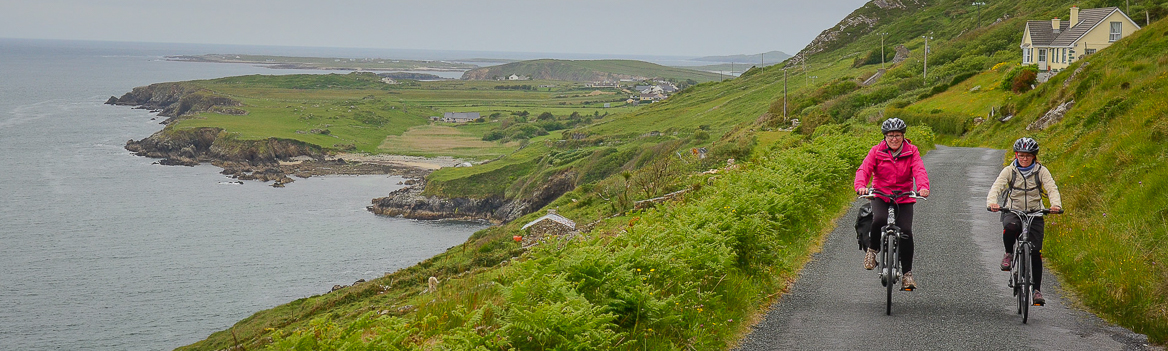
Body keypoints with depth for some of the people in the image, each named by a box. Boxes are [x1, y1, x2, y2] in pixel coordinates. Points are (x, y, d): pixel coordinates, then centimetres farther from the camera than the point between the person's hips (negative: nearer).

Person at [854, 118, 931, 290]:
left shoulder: (911, 151, -1)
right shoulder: (877, 151, -2)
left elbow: (919, 170, -15)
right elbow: (864, 169, -13)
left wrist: (923, 187, -36)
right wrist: (861, 185, -35)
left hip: (904, 198, 1)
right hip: (880, 196, -1)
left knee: (906, 231, -16)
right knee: (879, 220, -32)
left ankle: (907, 273, -4)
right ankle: (872, 249, -3)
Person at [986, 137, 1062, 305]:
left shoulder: (1041, 171, 0)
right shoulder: (1009, 171, -2)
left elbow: (1052, 189, -12)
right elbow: (996, 187, -15)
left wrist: (1056, 204, -34)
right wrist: (992, 203, -36)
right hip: (1012, 212, -1)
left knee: (1036, 252, -8)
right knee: (1010, 228, -38)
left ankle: (1037, 290, 3)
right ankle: (1009, 253, -8)